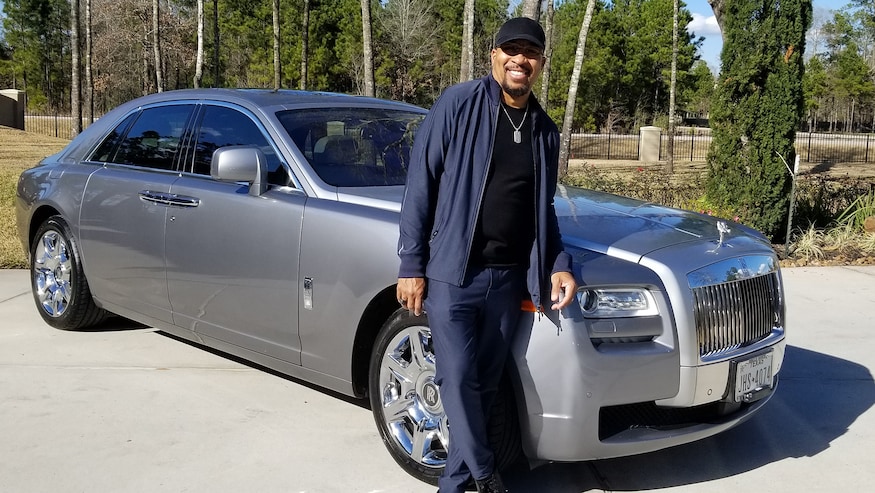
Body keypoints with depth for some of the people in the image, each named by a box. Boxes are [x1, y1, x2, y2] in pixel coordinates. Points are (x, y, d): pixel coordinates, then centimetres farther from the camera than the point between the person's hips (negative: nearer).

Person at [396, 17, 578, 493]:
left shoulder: (545, 131, 11)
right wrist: (411, 265, -9)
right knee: (458, 379, -7)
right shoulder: (458, 105, -5)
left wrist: (559, 265, 6)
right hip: (452, 272, -4)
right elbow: (420, 185, -6)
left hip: (508, 278, 5)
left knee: (484, 385, 10)